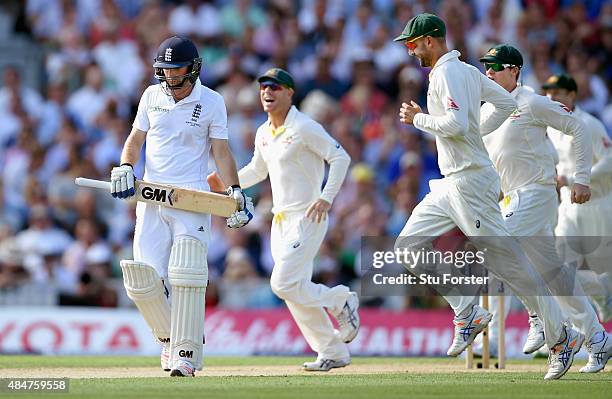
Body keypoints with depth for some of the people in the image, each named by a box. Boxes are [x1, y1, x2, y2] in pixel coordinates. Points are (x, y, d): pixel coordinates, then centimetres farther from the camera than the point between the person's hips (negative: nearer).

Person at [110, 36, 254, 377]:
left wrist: (236, 191, -10)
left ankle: (187, 350, -11)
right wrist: (125, 167, -3)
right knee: (142, 279, -6)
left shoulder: (212, 102, 1)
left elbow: (221, 151, 1)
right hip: (151, 196, 3)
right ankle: (169, 336, 16)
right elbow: (136, 139, 16)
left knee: (186, 275, -15)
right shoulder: (152, 96, 10)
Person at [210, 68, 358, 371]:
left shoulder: (304, 128, -12)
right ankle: (333, 353, 15)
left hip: (307, 218, -8)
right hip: (280, 220, 8)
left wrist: (326, 198, -22)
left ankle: (340, 301, 6)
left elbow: (340, 158, -15)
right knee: (296, 292, 6)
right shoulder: (263, 133, 12)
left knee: (284, 284, -17)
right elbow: (257, 170, 26)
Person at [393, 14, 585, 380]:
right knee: (410, 242, 8)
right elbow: (506, 102, 22)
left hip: (470, 181, -11)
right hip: (453, 184, 11)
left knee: (507, 260, -8)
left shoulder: (446, 73, -14)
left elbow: (457, 123, -26)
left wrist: (418, 118, -12)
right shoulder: (466, 70, 15)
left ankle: (562, 337, -3)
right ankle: (468, 315, 7)